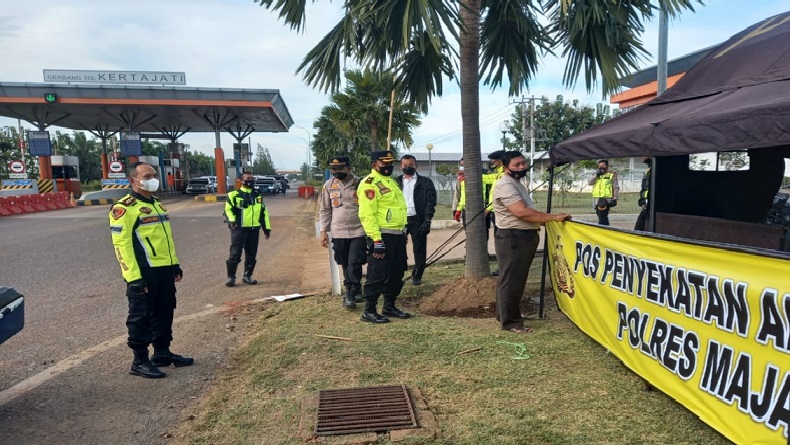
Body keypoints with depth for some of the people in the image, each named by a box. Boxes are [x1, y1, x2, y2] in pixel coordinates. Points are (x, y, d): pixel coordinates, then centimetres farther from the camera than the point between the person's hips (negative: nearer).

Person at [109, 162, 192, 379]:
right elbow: (121, 244, -17)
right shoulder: (123, 208, -12)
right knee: (141, 316, 1)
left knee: (164, 312, 16)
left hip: (164, 270, 9)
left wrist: (175, 264, 20)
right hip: (143, 272, -9)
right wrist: (134, 277, -22)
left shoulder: (157, 204, 16)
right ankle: (140, 361, 12)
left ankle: (162, 353, 29)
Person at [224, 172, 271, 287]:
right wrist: (231, 221, -29)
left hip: (254, 229, 5)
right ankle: (231, 277, 5)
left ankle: (247, 276, 20)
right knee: (235, 254, -4)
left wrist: (267, 228, 13)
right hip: (239, 229, -5)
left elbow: (263, 212, 18)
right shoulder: (234, 195, 0)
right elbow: (228, 209, -10)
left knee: (251, 255, 8)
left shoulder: (258, 196, 15)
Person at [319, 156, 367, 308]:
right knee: (346, 265, 12)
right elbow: (324, 209, 8)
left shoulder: (361, 183, -4)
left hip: (359, 231, -3)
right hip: (338, 233, 3)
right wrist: (324, 231, 4)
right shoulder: (329, 185, 3)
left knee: (354, 264, -9)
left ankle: (350, 295, -1)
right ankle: (356, 291, 28)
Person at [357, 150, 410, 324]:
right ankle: (369, 311, 6)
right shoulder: (369, 183, -12)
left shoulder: (391, 181, 18)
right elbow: (367, 214, -19)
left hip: (398, 235, 9)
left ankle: (389, 306, 27)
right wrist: (376, 240, -24)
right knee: (377, 275, -4)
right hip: (382, 236, -9)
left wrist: (403, 231, 21)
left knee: (396, 273, 14)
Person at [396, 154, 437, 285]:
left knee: (419, 249, 3)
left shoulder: (425, 182, 4)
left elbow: (430, 202, -2)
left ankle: (417, 276, 16)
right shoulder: (396, 182, 11)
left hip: (418, 220, -1)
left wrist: (427, 221, -11)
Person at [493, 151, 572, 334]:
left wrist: (541, 222, 12)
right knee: (510, 281, -2)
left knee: (516, 280, 18)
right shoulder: (505, 185, -18)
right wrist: (554, 217, -24)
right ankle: (510, 321, 7)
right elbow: (522, 212, -27)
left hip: (524, 237, 11)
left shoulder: (517, 183, 17)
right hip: (512, 238, -11)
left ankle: (505, 314, 30)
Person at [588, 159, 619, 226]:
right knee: (603, 217, 13)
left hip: (606, 200, -6)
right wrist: (596, 175, -6)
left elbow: (616, 188, -1)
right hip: (597, 200, 6)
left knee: (602, 218, -15)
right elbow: (589, 183, 6)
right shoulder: (597, 175, 20)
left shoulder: (612, 175, 3)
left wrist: (615, 198, -10)